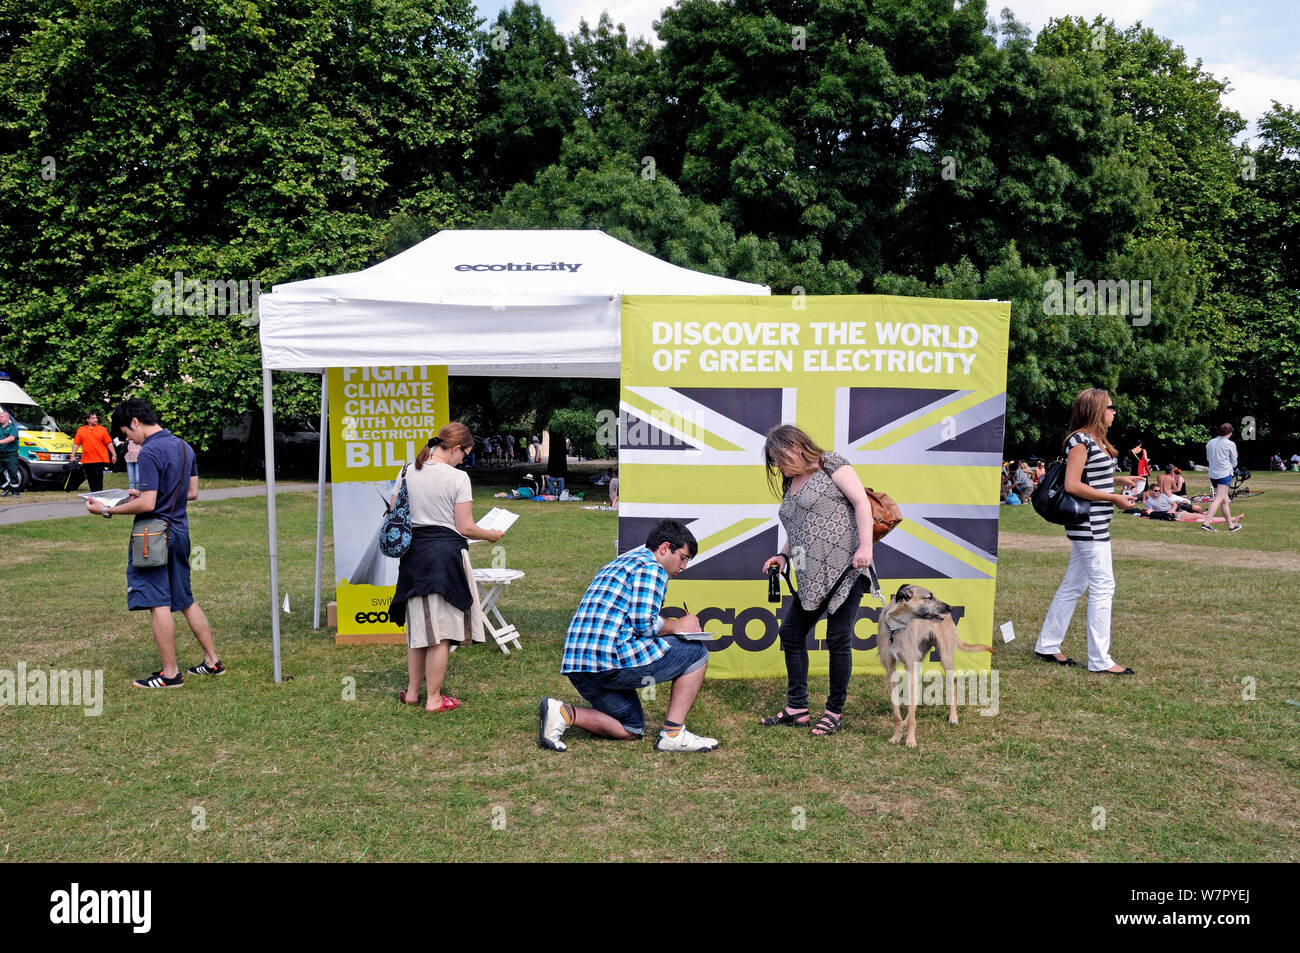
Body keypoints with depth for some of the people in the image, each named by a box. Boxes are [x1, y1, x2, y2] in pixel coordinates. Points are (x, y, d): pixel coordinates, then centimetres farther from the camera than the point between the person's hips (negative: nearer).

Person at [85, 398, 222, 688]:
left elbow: (147, 504, -21)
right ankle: (212, 661, 21)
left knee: (158, 604, -1)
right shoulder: (184, 446, 10)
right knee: (185, 601, 16)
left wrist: (107, 510, -10)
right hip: (179, 531, 9)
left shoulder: (150, 452, -17)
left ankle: (170, 674, 5)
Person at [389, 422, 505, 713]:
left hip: (413, 555, 6)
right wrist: (490, 535, 7)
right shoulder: (458, 478, -11)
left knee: (419, 627, 18)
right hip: (446, 553, -5)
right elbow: (465, 528, -10)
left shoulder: (406, 473, 5)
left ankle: (412, 691, 27)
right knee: (441, 632, 3)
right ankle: (434, 699, 9)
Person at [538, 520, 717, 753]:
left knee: (631, 731, 21)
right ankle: (673, 732, 2)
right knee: (696, 653, 5)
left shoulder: (619, 563, 27)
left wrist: (673, 625, 24)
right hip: (612, 659, -9)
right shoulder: (652, 568, -4)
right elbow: (645, 623, -15)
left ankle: (563, 713, 1)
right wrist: (678, 626, 4)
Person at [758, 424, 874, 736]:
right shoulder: (790, 486, 19)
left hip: (844, 570, -8)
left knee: (837, 640, -3)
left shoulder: (830, 465, -2)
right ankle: (797, 707, 19)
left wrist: (865, 546, -17)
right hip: (812, 577, 9)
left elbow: (862, 502, -9)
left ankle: (835, 712, 12)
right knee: (790, 633, 8)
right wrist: (783, 555, 10)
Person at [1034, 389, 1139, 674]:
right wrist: (1114, 498, -18)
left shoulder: (1096, 441, 16)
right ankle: (1099, 659, 0)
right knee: (1102, 587, -7)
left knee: (1073, 585, 13)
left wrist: (1119, 479, 13)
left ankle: (1047, 646, 21)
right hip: (1088, 524, -10)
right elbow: (1072, 485, -21)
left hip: (1095, 525, 10)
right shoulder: (1080, 441, -14)